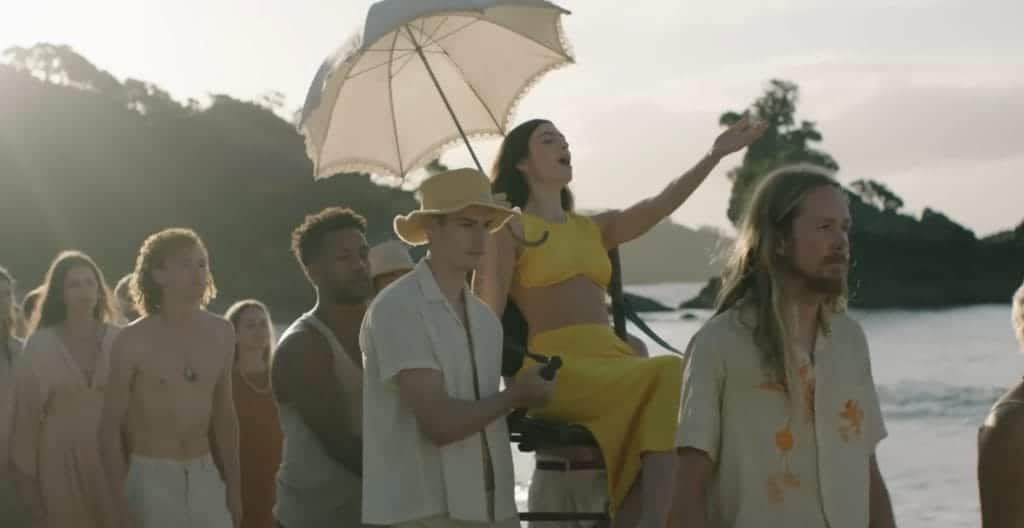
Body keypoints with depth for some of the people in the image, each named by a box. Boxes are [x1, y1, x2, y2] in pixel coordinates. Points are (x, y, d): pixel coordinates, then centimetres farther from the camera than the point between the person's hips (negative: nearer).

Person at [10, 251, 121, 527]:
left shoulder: (118, 339, 1)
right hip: (60, 459, -1)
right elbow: (26, 410, 0)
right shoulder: (40, 345, -2)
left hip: (112, 456, 1)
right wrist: (27, 470, 0)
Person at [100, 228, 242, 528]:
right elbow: (110, 426, -6)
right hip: (150, 477, -4)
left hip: (205, 476, 4)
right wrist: (123, 503, -12)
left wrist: (234, 489, 13)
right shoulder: (134, 340, -9)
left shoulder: (221, 333, 4)